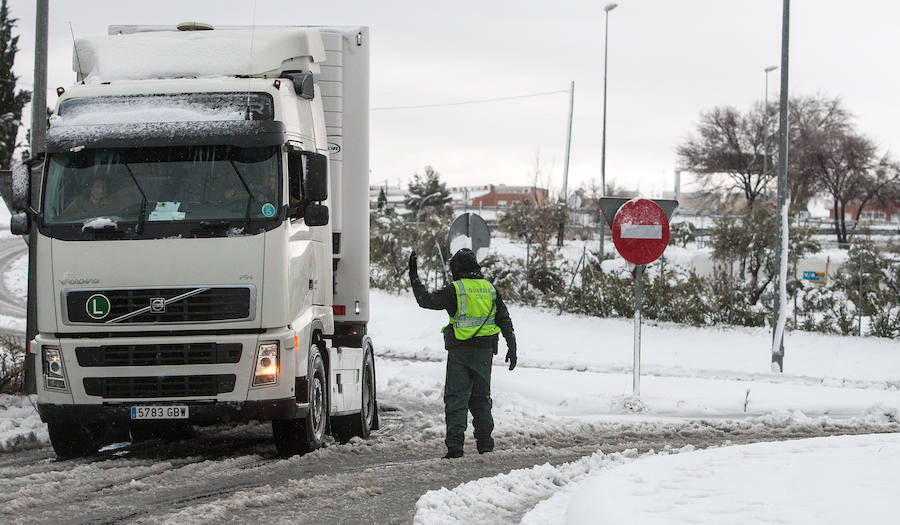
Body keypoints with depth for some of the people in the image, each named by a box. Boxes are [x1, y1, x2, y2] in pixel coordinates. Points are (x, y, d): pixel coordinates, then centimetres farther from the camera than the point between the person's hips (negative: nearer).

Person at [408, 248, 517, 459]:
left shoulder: (455, 289, -9)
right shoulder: (490, 289, 7)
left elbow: (426, 300, -3)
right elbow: (505, 321, 10)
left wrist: (414, 278, 9)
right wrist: (511, 348, 15)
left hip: (460, 351, -5)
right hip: (485, 351, 5)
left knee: (456, 398, -2)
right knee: (481, 398, 15)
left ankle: (455, 445, -11)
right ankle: (485, 444, 18)